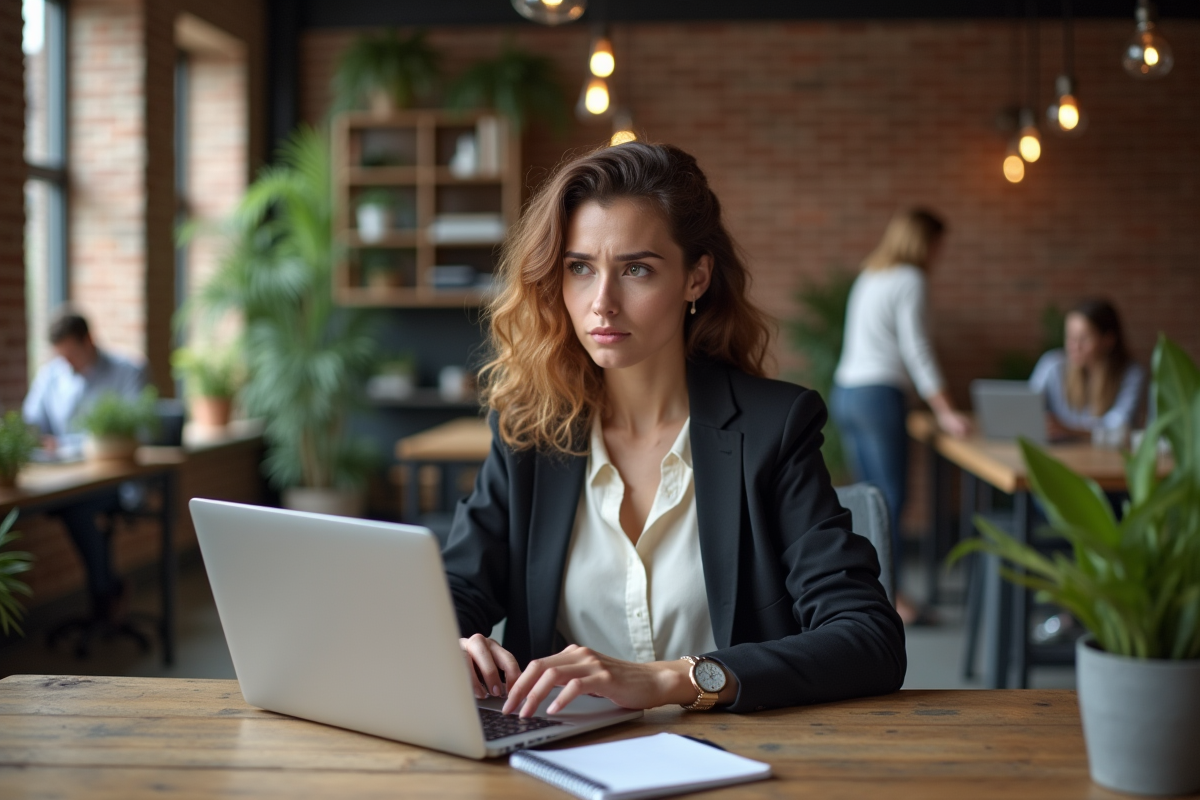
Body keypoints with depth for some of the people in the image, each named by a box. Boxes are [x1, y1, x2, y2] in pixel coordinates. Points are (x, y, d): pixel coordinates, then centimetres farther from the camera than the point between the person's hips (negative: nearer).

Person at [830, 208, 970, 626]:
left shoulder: (868, 277, 18)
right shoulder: (909, 280, -7)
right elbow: (917, 349, -13)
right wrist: (946, 411, -13)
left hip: (845, 391, 9)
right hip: (878, 393, -9)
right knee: (891, 498, -4)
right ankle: (890, 596, -2)